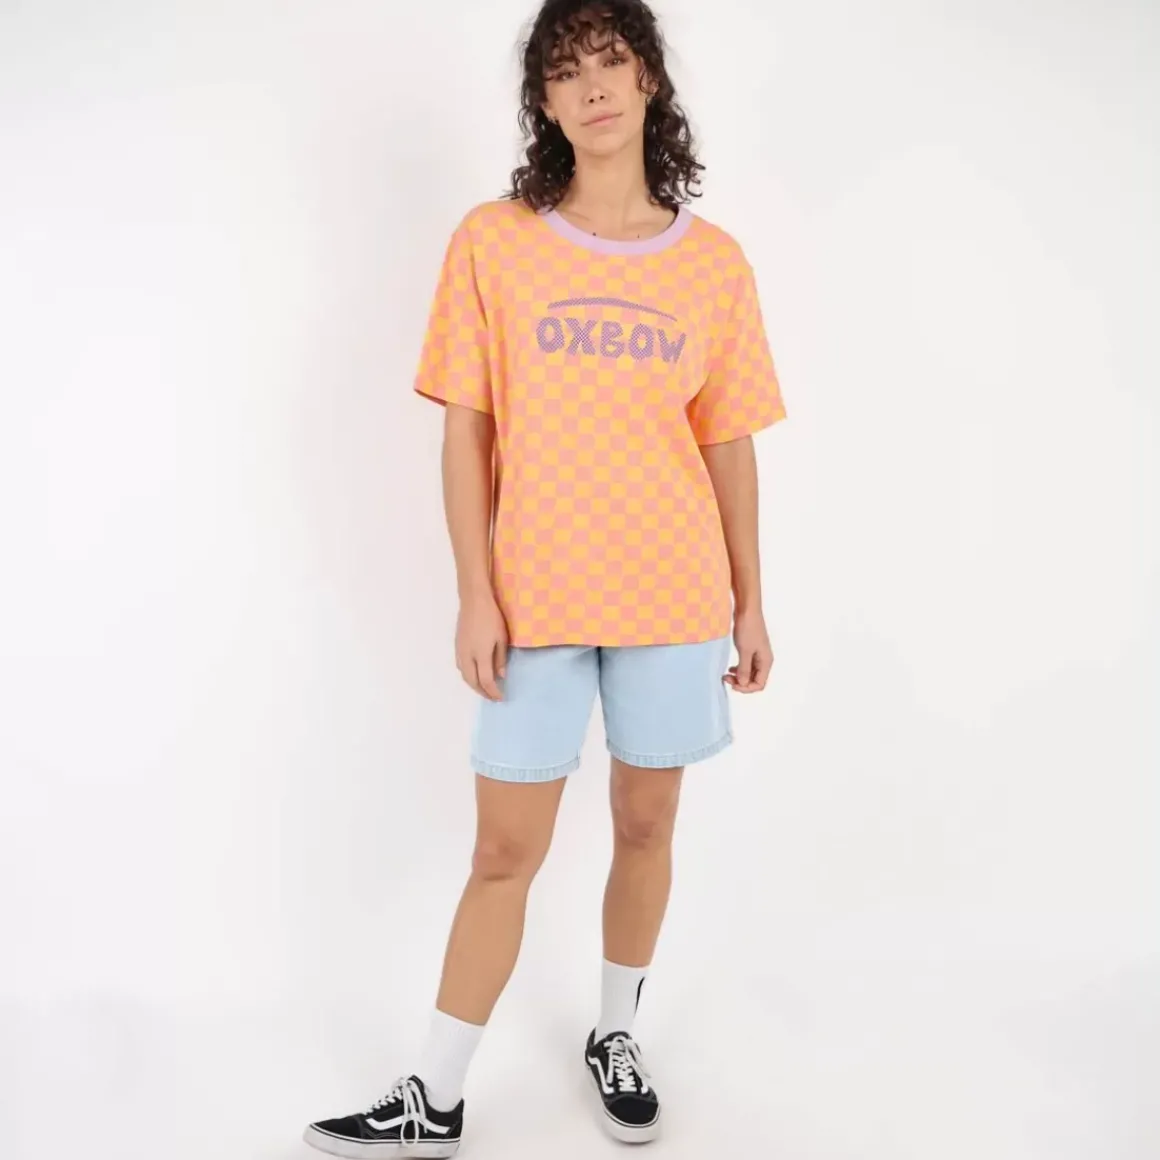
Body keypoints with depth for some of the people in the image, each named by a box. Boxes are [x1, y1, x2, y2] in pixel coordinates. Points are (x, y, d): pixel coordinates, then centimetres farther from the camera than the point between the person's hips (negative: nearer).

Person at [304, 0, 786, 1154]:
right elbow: (467, 430, -2)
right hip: (535, 597, -1)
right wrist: (475, 594, -7)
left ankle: (614, 1035, 37)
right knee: (505, 850, 5)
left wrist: (749, 604, 7)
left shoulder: (713, 261, 2)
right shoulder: (492, 241, -2)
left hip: (673, 596, 2)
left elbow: (728, 444, 6)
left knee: (646, 824, 13)